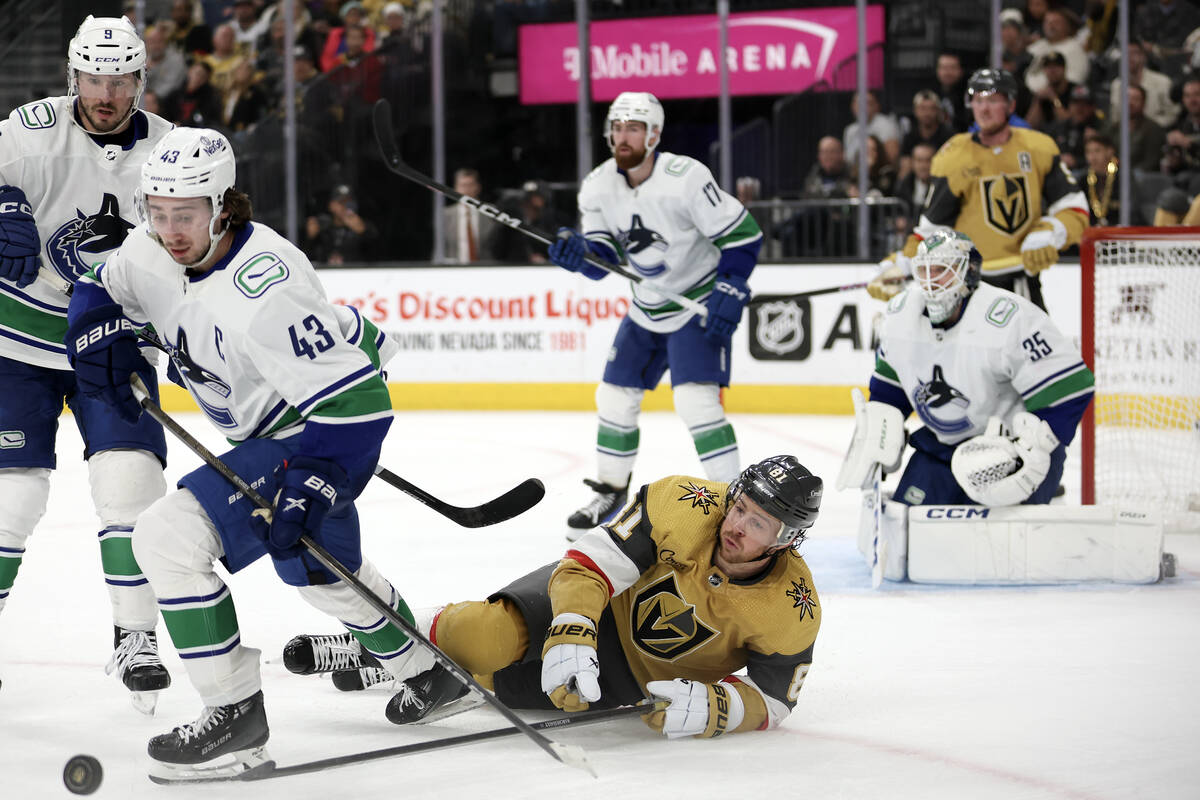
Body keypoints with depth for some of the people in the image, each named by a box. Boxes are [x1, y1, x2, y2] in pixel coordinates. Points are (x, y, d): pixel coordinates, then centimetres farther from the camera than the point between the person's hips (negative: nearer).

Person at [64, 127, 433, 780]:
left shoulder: (261, 291, -36)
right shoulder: (152, 251, -11)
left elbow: (355, 400, -35)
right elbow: (102, 289, 12)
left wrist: (309, 488, -38)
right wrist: (99, 333, -8)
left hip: (318, 429, -10)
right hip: (266, 425, 10)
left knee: (171, 536, -21)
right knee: (316, 565, 30)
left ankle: (236, 716, -13)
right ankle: (424, 675, 53)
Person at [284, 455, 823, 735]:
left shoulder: (792, 613, -27)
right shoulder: (687, 506, -28)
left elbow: (773, 700, -14)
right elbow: (591, 563, -25)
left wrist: (711, 708, -36)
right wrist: (570, 638, -41)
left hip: (650, 680, 0)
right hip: (608, 600, 0)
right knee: (486, 640, -22)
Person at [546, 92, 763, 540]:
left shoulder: (685, 179, -24)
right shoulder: (598, 188, -5)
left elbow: (743, 234, -19)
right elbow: (603, 260, -1)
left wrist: (729, 294, -23)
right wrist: (579, 251, -23)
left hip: (701, 304, -7)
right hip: (647, 309, 7)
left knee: (696, 400, -20)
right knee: (615, 397, 10)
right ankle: (610, 491, 29)